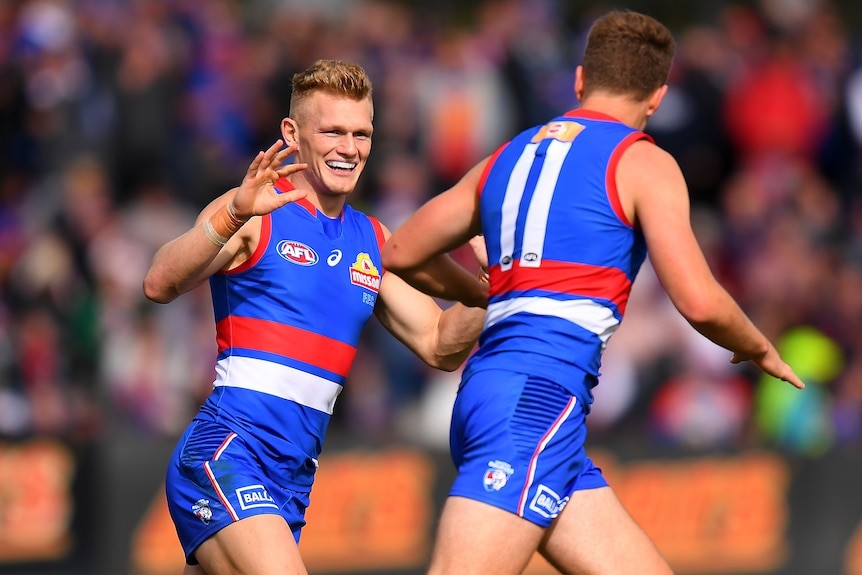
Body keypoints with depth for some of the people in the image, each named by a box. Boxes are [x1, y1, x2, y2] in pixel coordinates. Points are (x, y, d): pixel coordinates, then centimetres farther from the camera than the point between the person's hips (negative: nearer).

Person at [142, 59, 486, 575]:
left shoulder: (374, 242, 17)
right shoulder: (255, 214, -4)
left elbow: (439, 347, 17)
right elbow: (161, 285, -19)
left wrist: (486, 290, -2)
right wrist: (234, 214, -35)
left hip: (293, 479, 8)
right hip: (226, 451, -8)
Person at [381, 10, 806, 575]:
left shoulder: (507, 158, 22)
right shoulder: (643, 163, 2)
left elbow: (399, 255, 29)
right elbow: (699, 301, -7)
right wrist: (760, 349, 13)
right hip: (542, 394, -8)